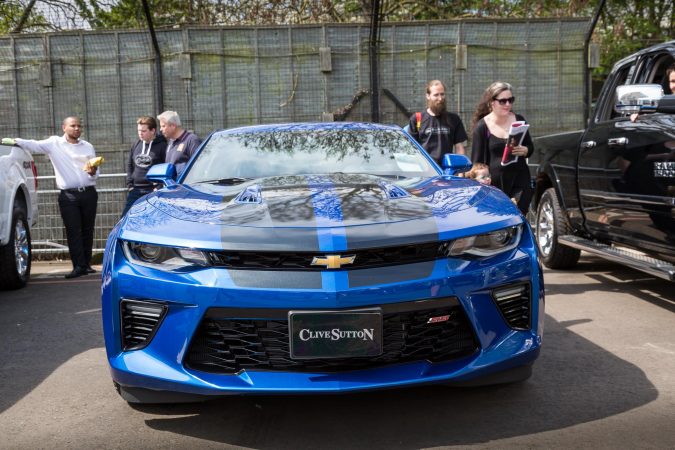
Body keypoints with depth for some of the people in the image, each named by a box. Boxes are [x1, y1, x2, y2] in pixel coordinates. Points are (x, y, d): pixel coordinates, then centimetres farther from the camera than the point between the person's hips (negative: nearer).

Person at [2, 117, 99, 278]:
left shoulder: (88, 147, 13)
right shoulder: (54, 143, 6)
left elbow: (96, 172, 15)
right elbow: (33, 145, -6)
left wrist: (92, 172, -8)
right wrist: (14, 141, -20)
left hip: (88, 193, 3)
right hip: (68, 195, -2)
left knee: (87, 230, 5)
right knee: (73, 231, -6)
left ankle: (86, 264, 13)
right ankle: (79, 266, -5)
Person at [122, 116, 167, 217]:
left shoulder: (162, 145, -7)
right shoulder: (136, 145, 13)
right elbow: (129, 165, 22)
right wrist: (130, 184, 12)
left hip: (153, 191, -6)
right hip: (136, 190, 6)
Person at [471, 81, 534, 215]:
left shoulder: (519, 120, 8)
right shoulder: (482, 127, -4)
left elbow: (531, 146, 18)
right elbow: (477, 160, -1)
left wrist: (525, 150, -6)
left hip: (520, 181, 3)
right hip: (494, 183, -3)